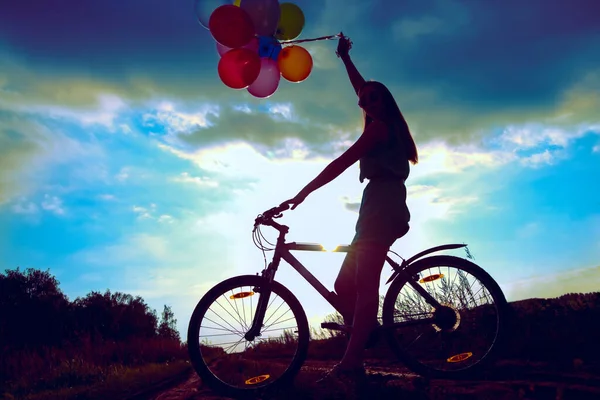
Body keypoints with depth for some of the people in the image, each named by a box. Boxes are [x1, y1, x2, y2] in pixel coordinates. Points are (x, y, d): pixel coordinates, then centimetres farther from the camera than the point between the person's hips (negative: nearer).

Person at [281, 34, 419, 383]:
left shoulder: (379, 126, -1)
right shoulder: (386, 126, 24)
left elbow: (341, 163, -11)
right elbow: (361, 88, 39)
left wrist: (303, 193, -13)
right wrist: (345, 58, 50)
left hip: (382, 207, -10)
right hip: (383, 209, 10)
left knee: (365, 284, -21)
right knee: (346, 284, 5)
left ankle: (352, 361, -26)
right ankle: (367, 340, 1)